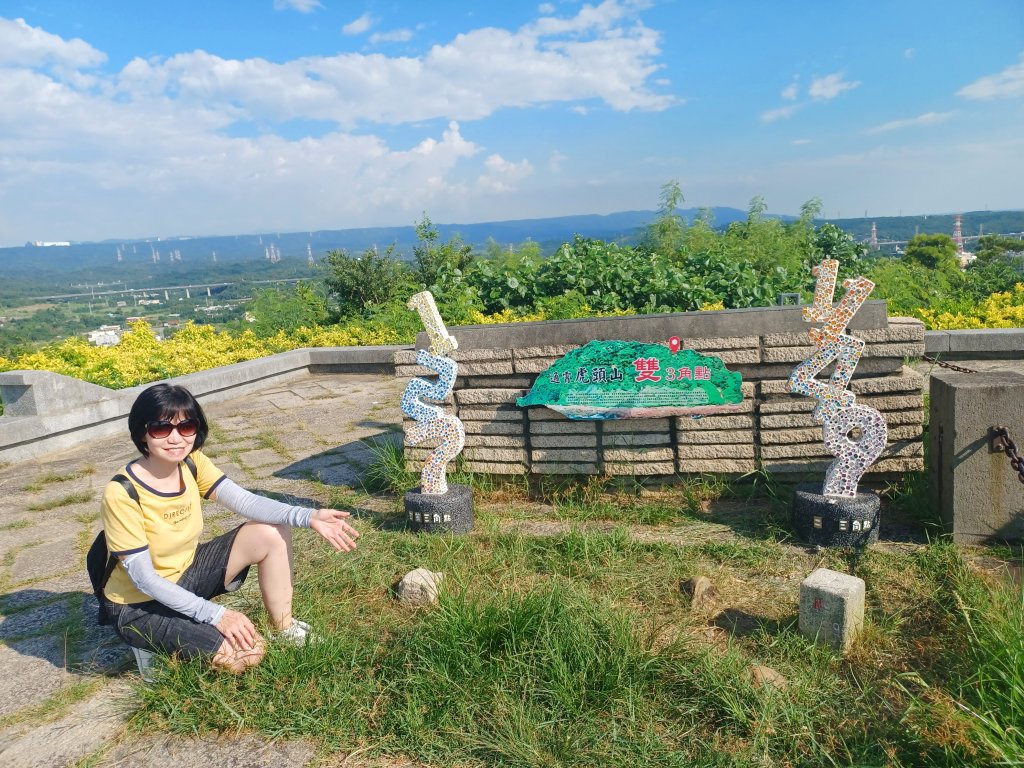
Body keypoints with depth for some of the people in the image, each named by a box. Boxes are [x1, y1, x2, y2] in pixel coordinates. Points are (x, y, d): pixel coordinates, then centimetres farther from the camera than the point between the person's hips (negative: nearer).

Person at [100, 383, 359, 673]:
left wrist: (309, 517, -32)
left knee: (272, 532, -9)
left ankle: (283, 628, 7)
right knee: (247, 654, -23)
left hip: (185, 576, 7)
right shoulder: (121, 494, -28)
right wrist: (216, 615, -30)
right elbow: (143, 578, -26)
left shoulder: (192, 464, -9)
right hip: (138, 606, -7)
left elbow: (244, 500, -19)